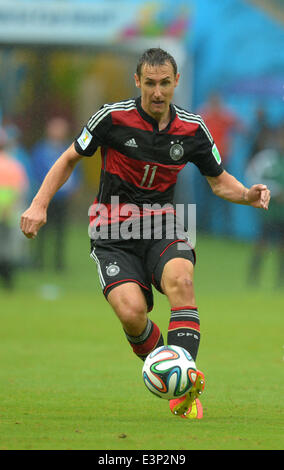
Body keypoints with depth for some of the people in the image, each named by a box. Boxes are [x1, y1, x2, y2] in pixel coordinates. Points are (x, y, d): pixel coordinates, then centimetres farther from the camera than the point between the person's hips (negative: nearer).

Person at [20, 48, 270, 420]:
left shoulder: (192, 129, 1)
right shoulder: (113, 118, -7)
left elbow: (219, 181, 14)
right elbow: (70, 159, 6)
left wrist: (247, 195, -8)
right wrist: (39, 205, -5)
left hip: (160, 226, 2)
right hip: (112, 234, -2)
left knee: (181, 278, -33)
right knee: (132, 311, -27)